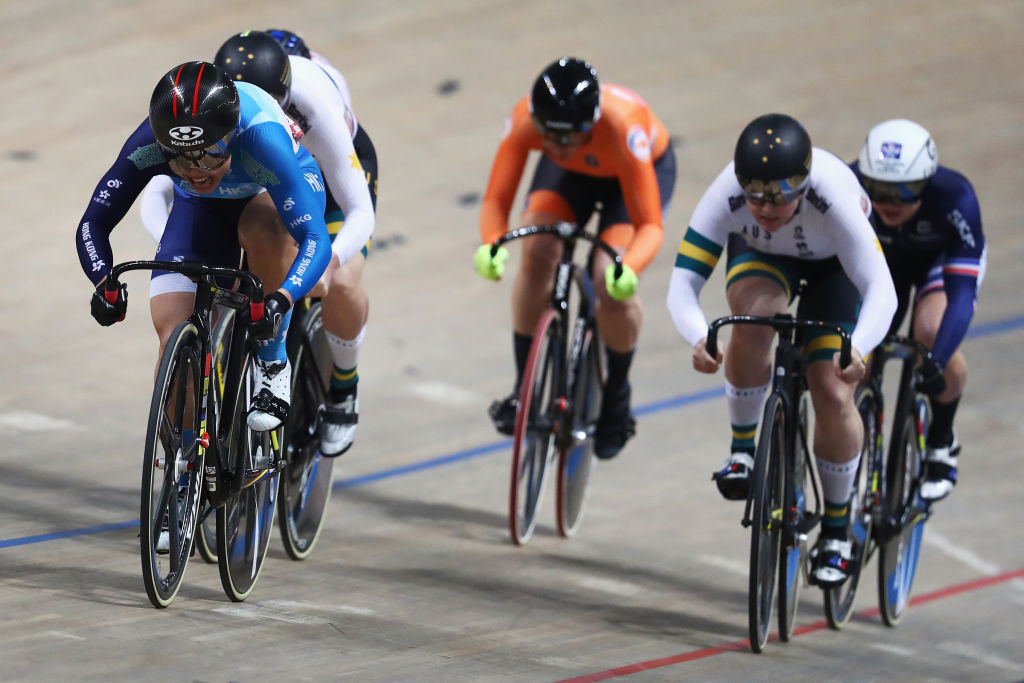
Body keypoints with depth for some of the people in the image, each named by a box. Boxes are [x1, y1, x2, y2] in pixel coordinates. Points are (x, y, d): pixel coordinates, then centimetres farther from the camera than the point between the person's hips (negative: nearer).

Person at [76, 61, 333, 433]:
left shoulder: (261, 137, -42)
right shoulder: (149, 144, -34)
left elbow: (315, 238, -45)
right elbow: (94, 224, -26)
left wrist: (281, 300, -62)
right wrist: (104, 283, -46)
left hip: (273, 192, -3)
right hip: (203, 208, 3)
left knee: (261, 229, -39)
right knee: (173, 332, -15)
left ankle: (273, 365, -17)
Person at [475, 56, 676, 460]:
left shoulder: (623, 128, -43)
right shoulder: (525, 120, -35)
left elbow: (649, 226, -41)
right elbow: (496, 200, -31)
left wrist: (627, 271, -62)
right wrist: (491, 245, -53)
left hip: (645, 169, -3)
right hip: (572, 173, 3)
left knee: (612, 288, -22)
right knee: (536, 253, -22)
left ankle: (616, 399, 5)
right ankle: (524, 388, -5)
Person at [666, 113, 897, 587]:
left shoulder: (832, 195, -41)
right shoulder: (726, 197, -36)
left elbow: (881, 289, -46)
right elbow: (682, 285, -38)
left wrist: (857, 348, -65)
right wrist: (699, 339, -60)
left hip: (836, 264, -1)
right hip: (762, 258, 1)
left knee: (833, 394, -13)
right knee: (753, 316, -34)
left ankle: (836, 530, 8)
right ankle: (742, 449, -13)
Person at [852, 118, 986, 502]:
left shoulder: (955, 198, -41)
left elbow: (961, 293, -44)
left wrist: (937, 361, -57)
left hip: (945, 256, -3)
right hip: (881, 255, 3)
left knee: (932, 331, -32)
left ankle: (942, 442, -7)